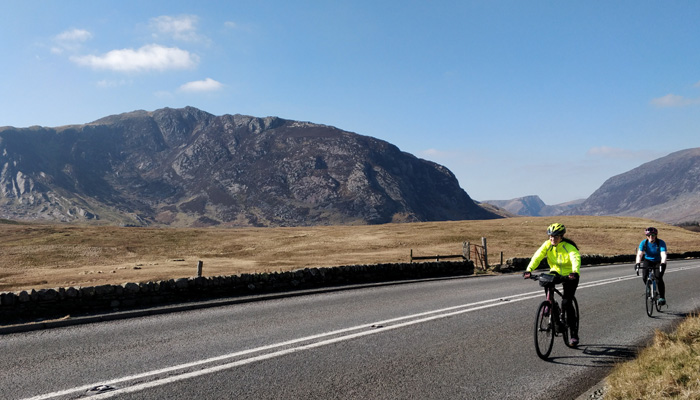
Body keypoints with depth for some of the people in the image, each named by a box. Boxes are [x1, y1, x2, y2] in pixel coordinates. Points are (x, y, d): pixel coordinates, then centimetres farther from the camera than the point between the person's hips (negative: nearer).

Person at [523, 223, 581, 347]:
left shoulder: (569, 247, -24)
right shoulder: (547, 245, -13)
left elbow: (576, 259, -41)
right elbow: (537, 257, -23)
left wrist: (575, 272, -62)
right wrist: (529, 270, -40)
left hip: (569, 276, -4)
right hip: (555, 271, 4)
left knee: (566, 303, -14)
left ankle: (574, 334, -1)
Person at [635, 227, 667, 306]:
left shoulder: (661, 243, -23)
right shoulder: (643, 243, -16)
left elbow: (663, 255, -35)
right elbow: (639, 254, -25)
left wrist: (662, 264, -53)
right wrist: (637, 263, -42)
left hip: (658, 262, -2)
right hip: (647, 261, 2)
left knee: (659, 279, -22)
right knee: (645, 278, -17)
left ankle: (662, 297, -8)